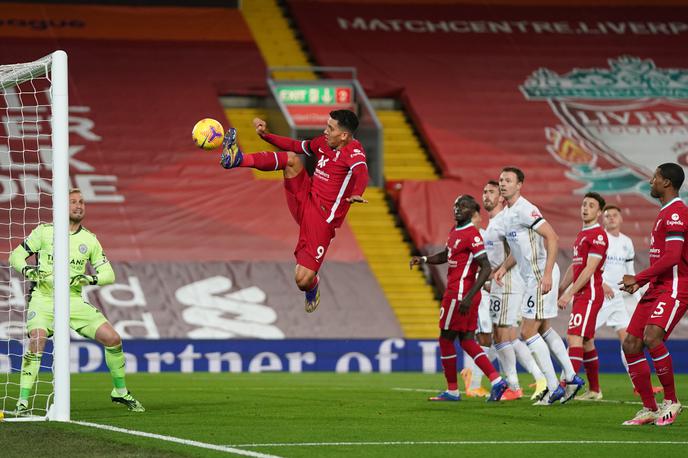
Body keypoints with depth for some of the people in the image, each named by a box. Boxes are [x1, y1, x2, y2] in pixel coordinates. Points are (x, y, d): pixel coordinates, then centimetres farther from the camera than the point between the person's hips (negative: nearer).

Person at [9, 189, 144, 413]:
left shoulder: (89, 239, 7)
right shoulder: (44, 231, -1)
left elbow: (108, 274, 8)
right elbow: (15, 255, 3)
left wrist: (91, 279, -14)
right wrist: (26, 269, -18)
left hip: (74, 301, 3)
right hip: (43, 300, -3)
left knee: (113, 338, -4)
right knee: (36, 342, -28)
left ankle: (120, 392, 17)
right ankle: (22, 402, -20)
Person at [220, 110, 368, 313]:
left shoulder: (353, 150, -16)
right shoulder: (323, 142, 7)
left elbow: (361, 171, -38)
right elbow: (296, 146, 24)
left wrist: (356, 194, -59)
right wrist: (266, 135, 15)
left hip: (322, 219, -6)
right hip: (304, 198, 6)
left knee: (302, 280, -10)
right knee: (291, 158, -14)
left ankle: (312, 286, 26)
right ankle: (238, 159, -23)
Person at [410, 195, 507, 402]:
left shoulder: (472, 235, -16)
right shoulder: (455, 231, 13)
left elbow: (486, 268, -21)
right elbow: (446, 255, 31)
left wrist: (468, 297, -26)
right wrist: (423, 259, 13)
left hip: (459, 294, -9)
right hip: (456, 291, 9)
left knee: (446, 339, 1)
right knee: (466, 341, 10)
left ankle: (452, 391, 9)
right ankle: (496, 381, 3)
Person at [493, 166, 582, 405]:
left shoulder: (524, 210, -16)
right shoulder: (508, 212, 14)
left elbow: (552, 237, -23)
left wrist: (547, 274, -27)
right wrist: (504, 267, 13)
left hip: (541, 276, -10)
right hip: (533, 277, 10)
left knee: (528, 332, -7)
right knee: (544, 329, 18)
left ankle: (553, 388, -3)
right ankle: (571, 377, 22)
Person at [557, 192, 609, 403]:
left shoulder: (598, 235, -11)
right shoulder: (581, 235, 19)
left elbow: (589, 269, -17)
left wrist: (569, 294, -19)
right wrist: (559, 291, 22)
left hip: (590, 294, -10)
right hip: (581, 296, 10)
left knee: (575, 337, -18)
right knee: (586, 342, 13)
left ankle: (568, 385, -26)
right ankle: (594, 389, 19)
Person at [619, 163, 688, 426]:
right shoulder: (666, 213, 20)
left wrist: (638, 279, -16)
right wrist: (641, 282, 16)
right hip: (657, 289, 10)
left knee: (652, 338, -28)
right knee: (631, 345, 2)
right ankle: (649, 409, 8)